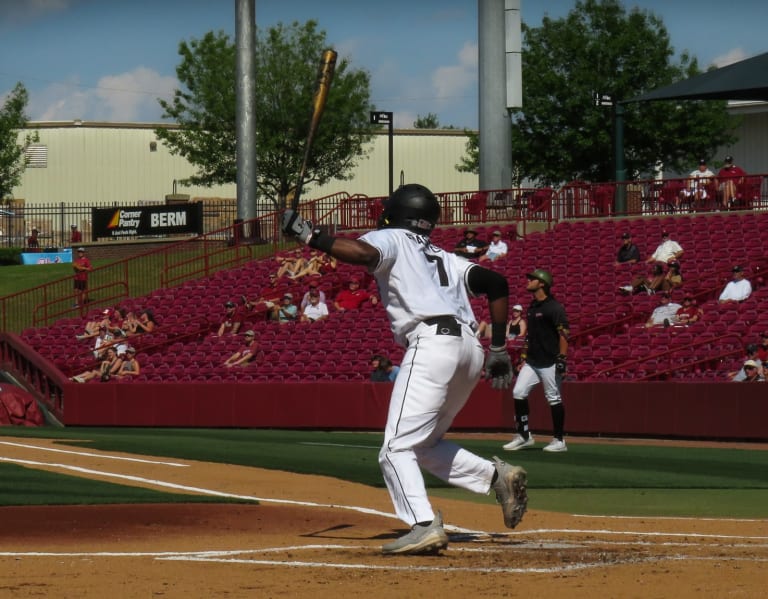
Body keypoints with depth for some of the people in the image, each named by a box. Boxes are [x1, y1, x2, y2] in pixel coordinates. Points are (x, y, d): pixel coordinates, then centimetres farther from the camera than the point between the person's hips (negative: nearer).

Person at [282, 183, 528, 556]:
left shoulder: (392, 238, 12)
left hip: (431, 342, -8)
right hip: (471, 349, 8)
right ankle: (498, 475, 7)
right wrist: (499, 349, 19)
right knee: (424, 445, 21)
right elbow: (496, 283, 19)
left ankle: (424, 526, -26)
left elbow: (362, 253, -13)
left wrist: (310, 236, -3)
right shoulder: (445, 258, 30)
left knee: (397, 448, -10)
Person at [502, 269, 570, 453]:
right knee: (518, 393, 0)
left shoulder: (554, 307, -11)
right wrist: (523, 357, 19)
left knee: (554, 398, -3)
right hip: (531, 362, 8)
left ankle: (559, 440, 5)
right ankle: (524, 436, 7)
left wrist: (562, 358, -22)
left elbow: (564, 333, -16)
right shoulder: (532, 307, 15)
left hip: (549, 362, -8)